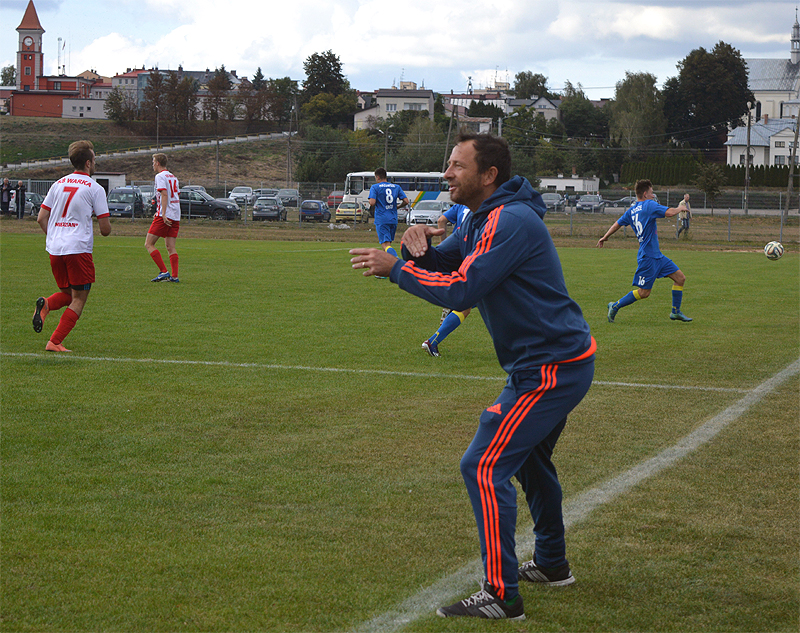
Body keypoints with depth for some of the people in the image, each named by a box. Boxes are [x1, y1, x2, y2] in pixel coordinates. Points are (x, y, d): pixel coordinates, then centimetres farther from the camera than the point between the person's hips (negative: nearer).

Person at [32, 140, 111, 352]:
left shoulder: (58, 184, 12)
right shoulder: (95, 189, -3)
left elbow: (41, 218, 10)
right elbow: (105, 229, -4)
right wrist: (106, 225, 18)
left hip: (54, 249, 6)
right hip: (79, 249, -6)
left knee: (67, 293, 21)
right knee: (78, 300, 3)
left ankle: (46, 304, -12)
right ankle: (55, 342, -7)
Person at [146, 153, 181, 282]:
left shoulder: (160, 176, -6)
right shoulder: (173, 177, 18)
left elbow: (164, 195, -17)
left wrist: (163, 214, -23)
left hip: (165, 217, -8)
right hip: (175, 216, 8)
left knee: (149, 244, -3)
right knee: (171, 247, 7)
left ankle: (163, 272, -11)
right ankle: (174, 276, -1)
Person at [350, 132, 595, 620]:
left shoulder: (511, 222, -21)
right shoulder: (482, 221, 13)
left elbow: (461, 289, -27)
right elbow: (438, 266, 14)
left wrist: (393, 267, -19)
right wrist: (418, 245, -9)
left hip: (550, 368, -11)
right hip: (561, 360, 11)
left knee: (485, 467, -13)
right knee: (529, 458, 26)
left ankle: (502, 596, -11)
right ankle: (552, 564, 41)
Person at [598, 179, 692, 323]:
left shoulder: (631, 210, 12)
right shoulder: (649, 205, -13)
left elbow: (618, 223, 21)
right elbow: (669, 213, -24)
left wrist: (605, 237, 34)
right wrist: (679, 209, -3)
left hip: (657, 255, 10)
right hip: (648, 256, -10)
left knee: (680, 278, 9)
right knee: (644, 292, -4)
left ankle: (676, 312, 16)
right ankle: (615, 306, 8)